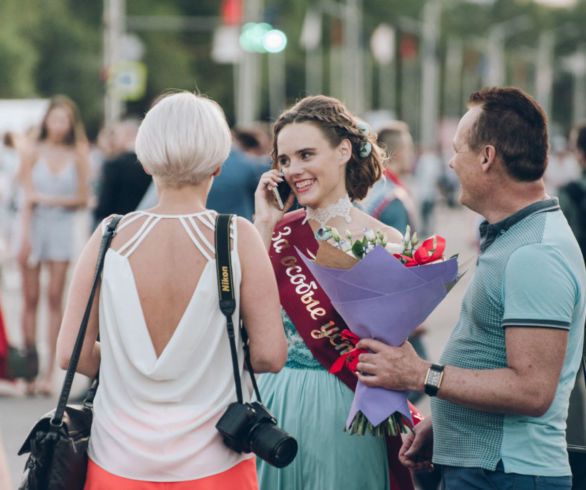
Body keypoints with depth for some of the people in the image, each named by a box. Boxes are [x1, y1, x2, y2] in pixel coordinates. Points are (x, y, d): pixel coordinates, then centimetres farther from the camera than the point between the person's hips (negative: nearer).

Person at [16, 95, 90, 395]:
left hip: (62, 227, 0)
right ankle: (29, 370, 3)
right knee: (30, 299, 0)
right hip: (33, 224, 0)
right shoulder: (33, 152, 3)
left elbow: (82, 198, 1)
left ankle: (50, 373, -2)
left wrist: (49, 199, -8)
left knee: (55, 299, -3)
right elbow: (27, 197, -1)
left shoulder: (77, 155, 3)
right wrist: (25, 237, -8)